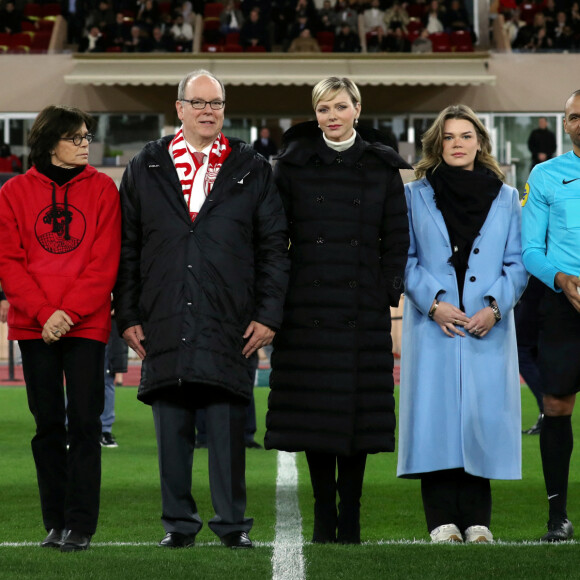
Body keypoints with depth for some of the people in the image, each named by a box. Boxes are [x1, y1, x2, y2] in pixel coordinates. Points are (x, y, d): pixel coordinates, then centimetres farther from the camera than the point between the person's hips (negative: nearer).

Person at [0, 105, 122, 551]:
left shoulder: (101, 188, 4)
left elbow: (104, 262, -3)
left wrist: (68, 312, -12)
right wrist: (43, 312, -12)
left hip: (86, 325, -1)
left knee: (84, 422, -5)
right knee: (48, 423, 6)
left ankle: (81, 525, -1)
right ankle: (56, 523, 13)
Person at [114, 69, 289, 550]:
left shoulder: (252, 170, 9)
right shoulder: (145, 169, 11)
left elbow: (274, 247, 6)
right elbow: (127, 249, 11)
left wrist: (268, 314, -2)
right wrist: (128, 315, 3)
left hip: (231, 326, -1)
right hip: (165, 325, 1)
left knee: (229, 427, -2)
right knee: (172, 428, 4)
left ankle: (233, 522, 7)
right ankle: (179, 522, 13)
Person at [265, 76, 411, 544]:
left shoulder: (382, 167, 7)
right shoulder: (294, 163, 5)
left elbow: (396, 239, 9)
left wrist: (388, 295, -1)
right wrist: (276, 298, -2)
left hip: (362, 309, 0)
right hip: (308, 308, 0)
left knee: (358, 409, -1)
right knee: (313, 410, 0)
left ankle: (350, 516, 7)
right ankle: (324, 516, 9)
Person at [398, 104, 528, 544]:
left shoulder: (506, 198, 11)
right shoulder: (416, 195, 8)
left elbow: (517, 263, 7)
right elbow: (405, 259, 4)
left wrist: (495, 306, -9)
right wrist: (433, 303, -11)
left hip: (488, 327, 1)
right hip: (433, 326, -1)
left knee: (484, 414, -3)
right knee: (435, 413, -6)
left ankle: (477, 520, 3)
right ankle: (442, 520, -3)